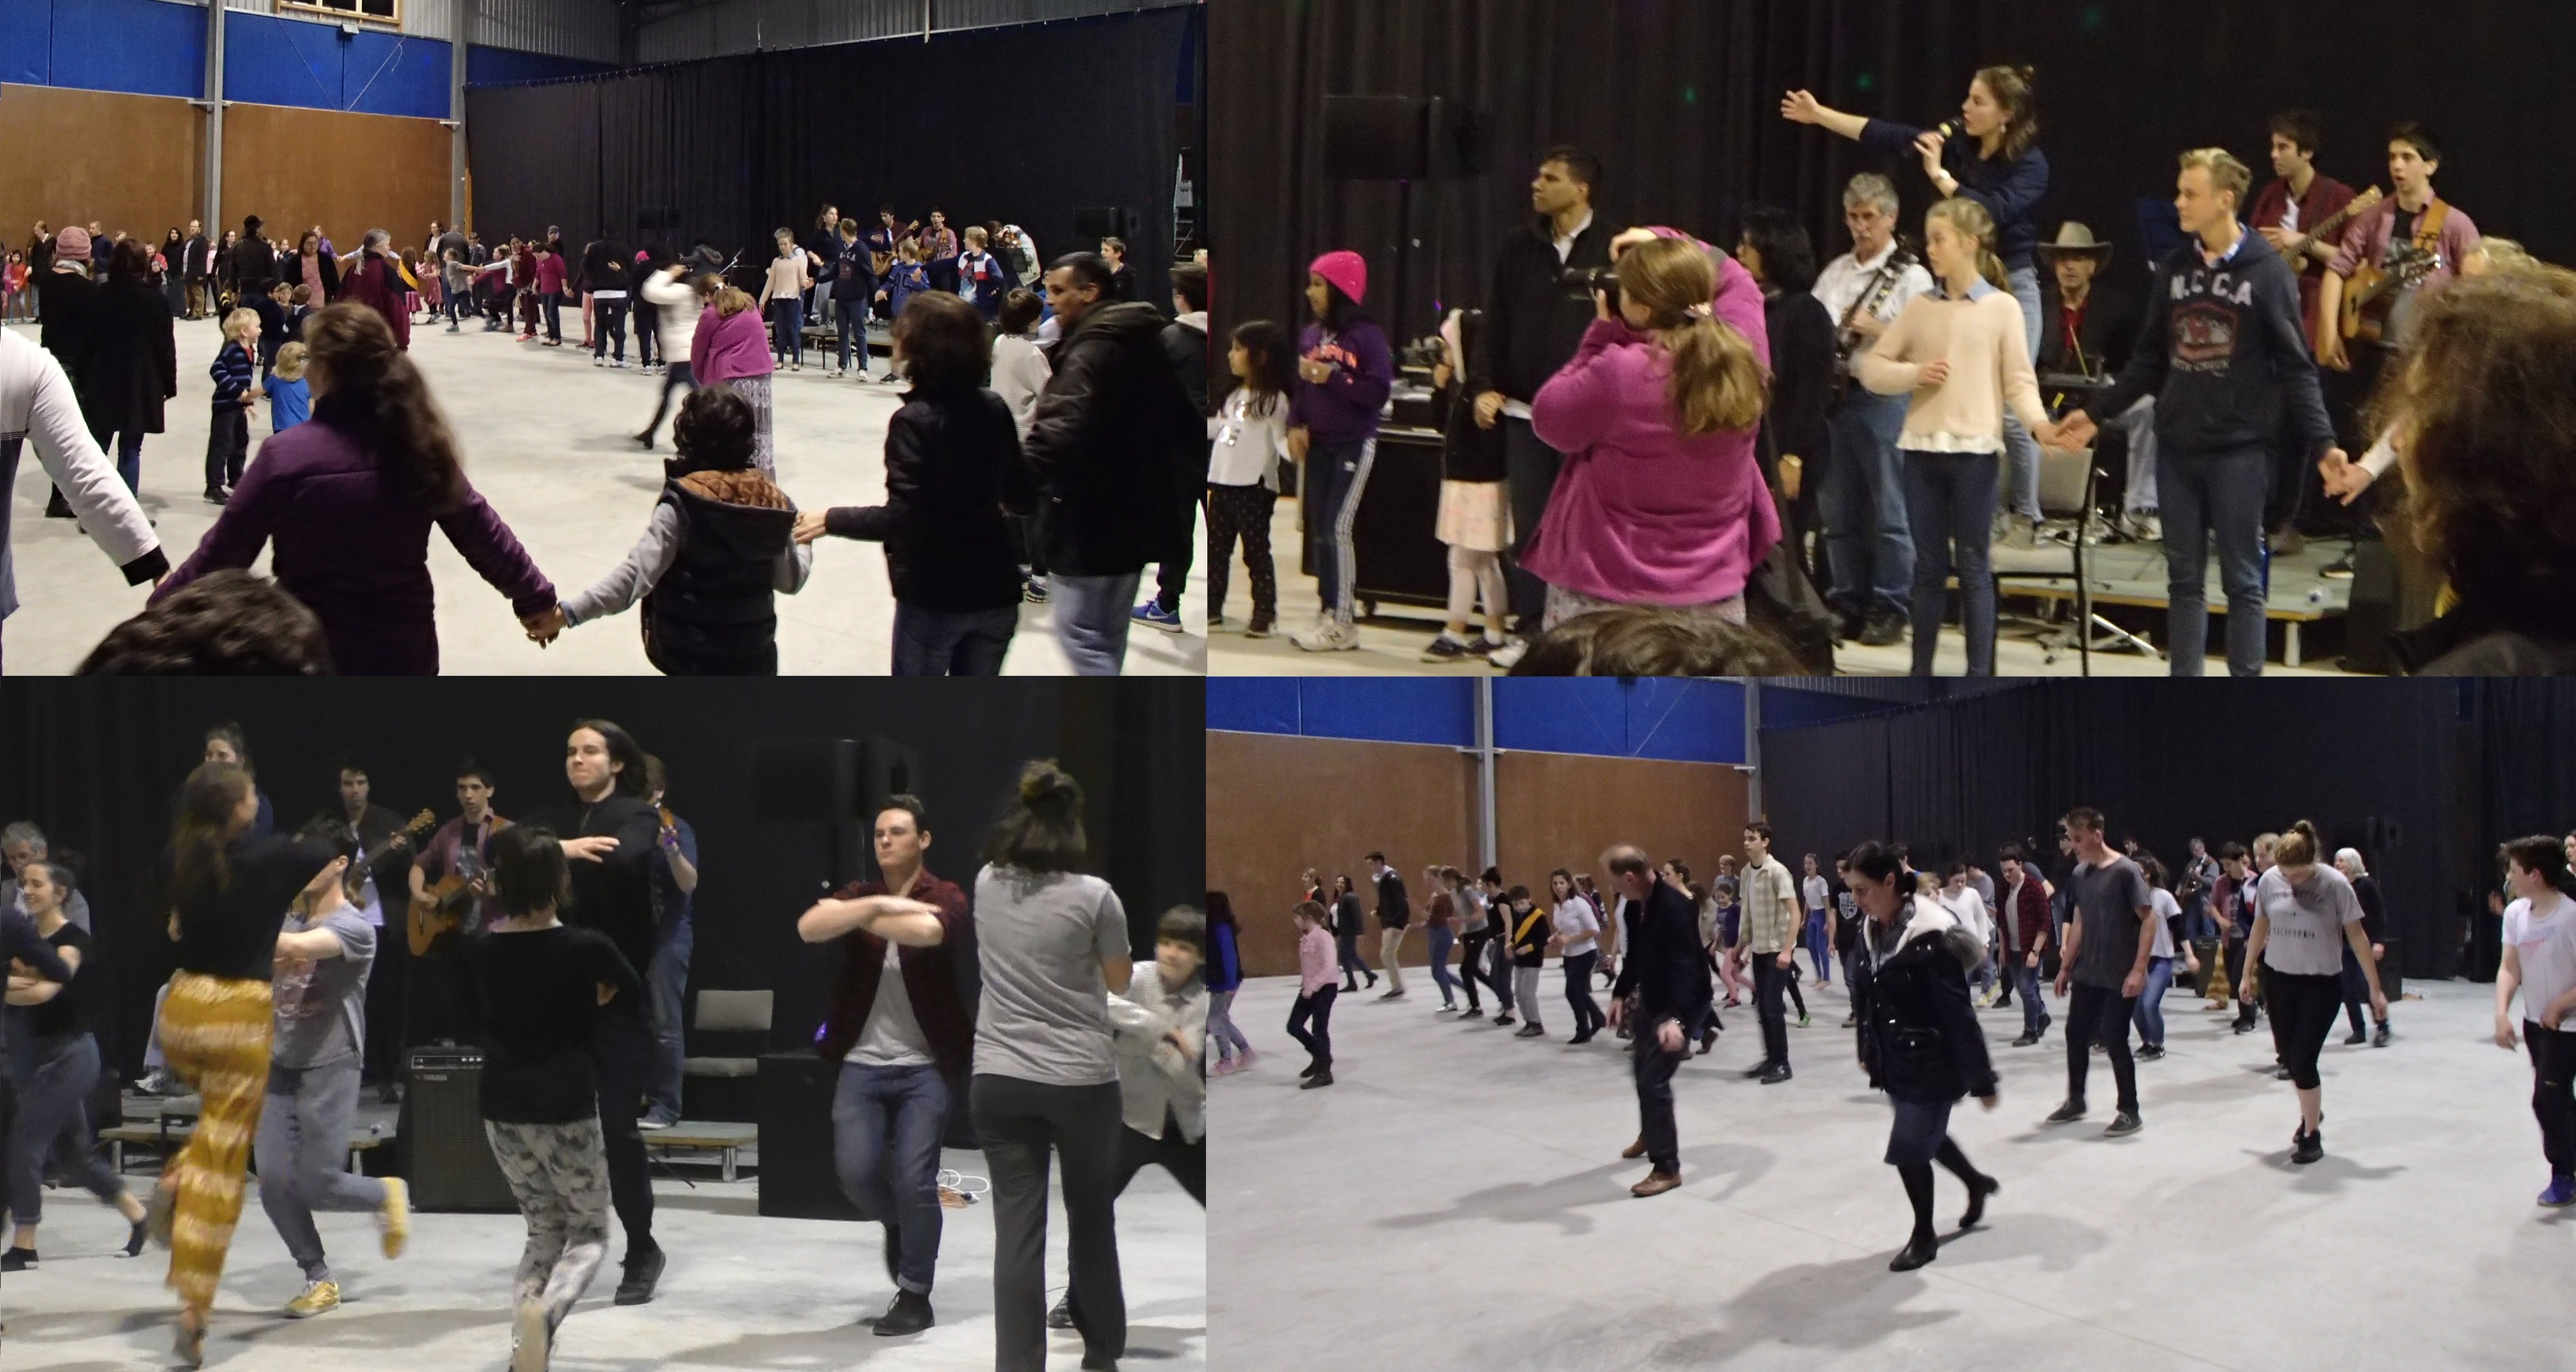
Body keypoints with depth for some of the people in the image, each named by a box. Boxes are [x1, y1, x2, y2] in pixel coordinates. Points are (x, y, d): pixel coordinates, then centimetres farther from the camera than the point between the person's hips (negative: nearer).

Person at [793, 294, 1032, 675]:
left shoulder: (913, 421, -17)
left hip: (933, 597, -5)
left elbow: (901, 519, -22)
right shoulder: (995, 410, -1)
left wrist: (830, 520, -11)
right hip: (994, 589, 5)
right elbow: (1022, 498, 7)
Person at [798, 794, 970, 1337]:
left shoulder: (946, 898, -4)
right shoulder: (859, 894, 8)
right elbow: (808, 927, -12)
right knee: (855, 1170, -7)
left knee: (913, 1177, -8)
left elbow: (926, 931, -29)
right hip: (863, 1063, 3)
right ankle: (897, 1226, 28)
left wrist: (861, 917, -13)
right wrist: (878, 904, -22)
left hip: (927, 1066, -3)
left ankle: (916, 1297, 9)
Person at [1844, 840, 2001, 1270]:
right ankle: (1977, 1183, 52)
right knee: (1925, 1136, 23)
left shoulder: (1930, 936, -24)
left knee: (1909, 1148, -3)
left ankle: (1925, 1236, 19)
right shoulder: (1873, 931, 0)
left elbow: (1959, 1014, -22)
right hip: (1896, 1062, 8)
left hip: (1932, 1063, -8)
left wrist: (1982, 1080, -20)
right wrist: (1869, 1052, 20)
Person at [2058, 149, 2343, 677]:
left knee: (2242, 578, 2)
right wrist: (2096, 412, 11)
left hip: (2238, 449, -4)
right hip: (2176, 448, 4)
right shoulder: (2173, 270, 8)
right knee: (2184, 577, 9)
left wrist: (2322, 442, -14)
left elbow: (2295, 367, -7)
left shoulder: (2267, 271, -6)